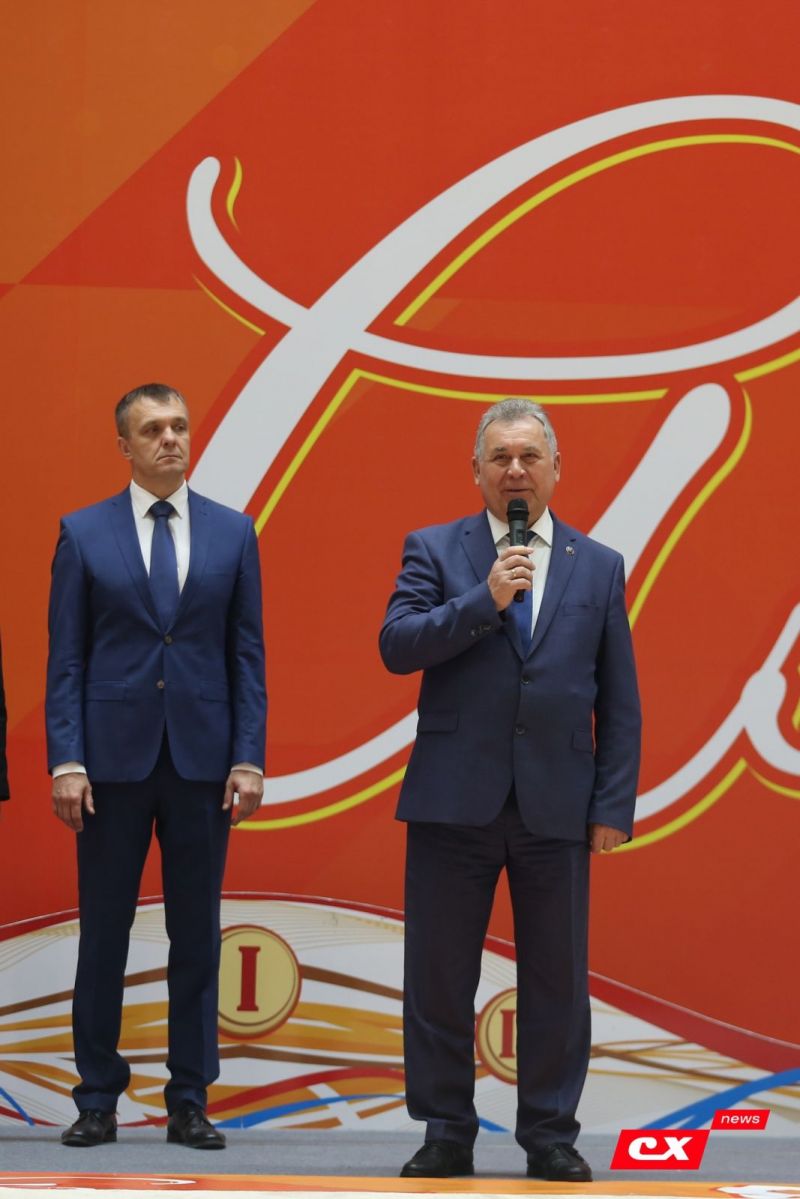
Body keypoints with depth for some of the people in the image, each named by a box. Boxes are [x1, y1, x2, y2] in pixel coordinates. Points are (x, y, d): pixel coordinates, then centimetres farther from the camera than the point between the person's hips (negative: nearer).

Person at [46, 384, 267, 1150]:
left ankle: (189, 1101, 13)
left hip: (202, 761, 1)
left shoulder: (233, 532, 6)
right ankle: (97, 1100, 12)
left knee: (197, 936, 5)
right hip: (113, 757, -1)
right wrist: (66, 761, -7)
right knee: (102, 935, 4)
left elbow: (247, 654, 5)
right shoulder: (84, 534, 3)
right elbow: (66, 658, 1)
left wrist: (249, 758, -2)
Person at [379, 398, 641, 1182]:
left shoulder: (599, 567, 9)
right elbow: (396, 646, -8)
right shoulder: (435, 551, 6)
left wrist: (615, 807, 0)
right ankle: (446, 1135, 14)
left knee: (557, 980, 4)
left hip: (557, 808, 1)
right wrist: (484, 600, -16)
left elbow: (619, 702, 7)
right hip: (454, 800, -1)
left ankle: (550, 1136, 15)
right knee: (439, 977, 4)